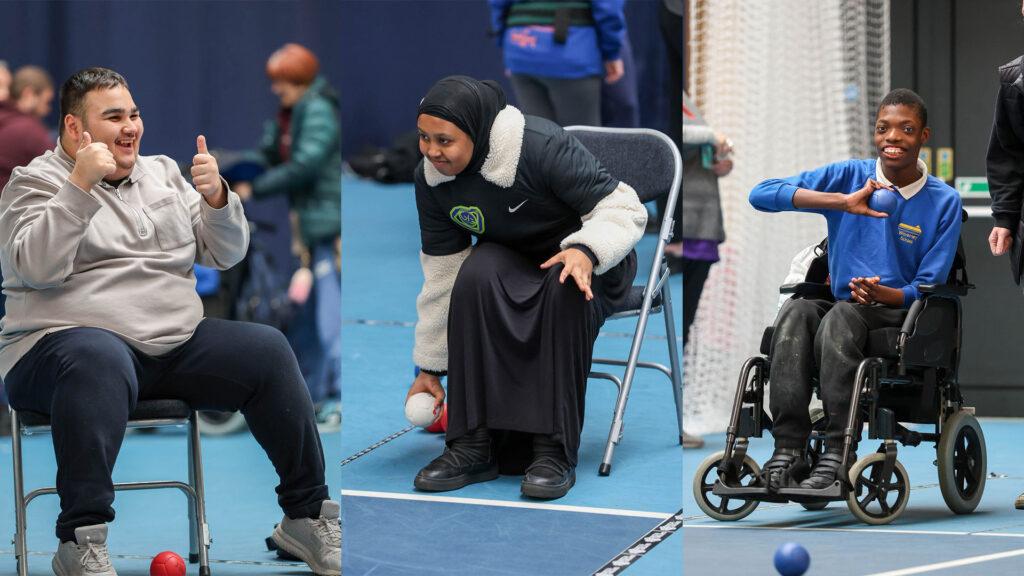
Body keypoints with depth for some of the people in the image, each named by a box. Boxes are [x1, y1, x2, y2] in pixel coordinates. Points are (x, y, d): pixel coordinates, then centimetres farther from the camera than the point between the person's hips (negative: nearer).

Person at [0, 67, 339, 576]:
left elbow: (225, 254, 16)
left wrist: (216, 198, -3)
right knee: (100, 361, -41)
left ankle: (306, 516, -3)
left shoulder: (162, 173, 19)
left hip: (178, 342, 6)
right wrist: (81, 185, -21)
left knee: (267, 350, -13)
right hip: (71, 340, -6)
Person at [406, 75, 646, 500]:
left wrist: (585, 251, -44)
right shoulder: (431, 179, -12)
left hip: (595, 262, -4)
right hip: (513, 262, 4)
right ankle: (473, 446, -30)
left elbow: (623, 209, -23)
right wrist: (430, 367, 1)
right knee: (477, 274, -32)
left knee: (566, 290, -39)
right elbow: (441, 275, -3)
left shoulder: (543, 147, -28)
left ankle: (554, 450, -33)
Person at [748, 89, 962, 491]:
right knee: (796, 311, -32)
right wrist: (844, 203, -21)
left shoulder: (943, 202, 1)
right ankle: (788, 449, -39)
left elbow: (928, 287, -3)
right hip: (840, 304, 3)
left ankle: (839, 455, -41)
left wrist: (880, 293, -25)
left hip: (898, 312, -2)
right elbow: (761, 195, -10)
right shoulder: (850, 176, 3)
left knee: (842, 317, -36)